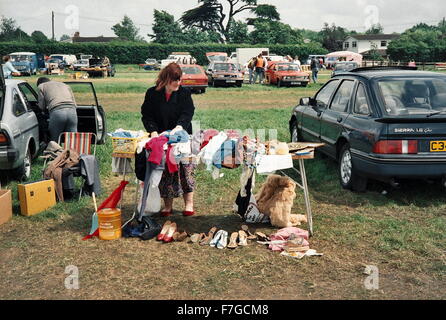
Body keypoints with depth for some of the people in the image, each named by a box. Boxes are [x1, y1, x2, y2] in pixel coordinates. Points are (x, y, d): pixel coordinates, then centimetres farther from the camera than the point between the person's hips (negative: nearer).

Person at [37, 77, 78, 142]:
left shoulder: (41, 86, 23)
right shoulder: (65, 85, 34)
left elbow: (42, 107, 19)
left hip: (57, 112, -3)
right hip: (72, 111, 3)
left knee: (55, 141, 9)